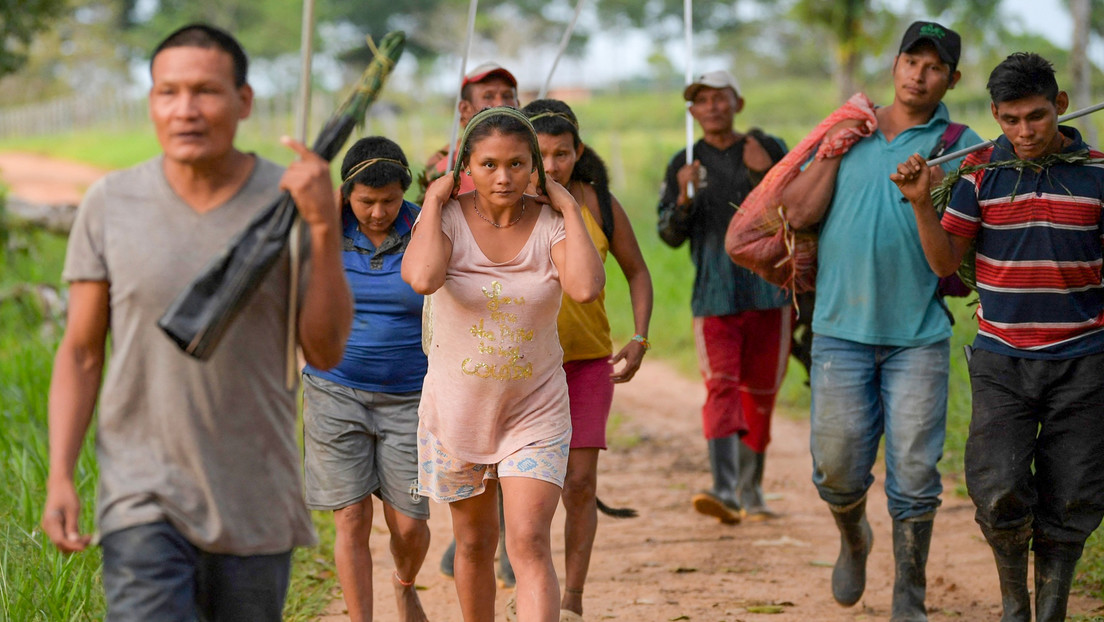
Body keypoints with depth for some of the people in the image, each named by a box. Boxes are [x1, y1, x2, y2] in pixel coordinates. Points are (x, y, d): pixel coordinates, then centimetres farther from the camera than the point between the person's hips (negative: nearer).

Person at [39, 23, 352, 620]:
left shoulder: (291, 200, -3)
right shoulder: (110, 205, -3)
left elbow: (326, 351, -7)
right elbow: (80, 353, 3)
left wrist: (325, 226, -17)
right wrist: (59, 478, -6)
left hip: (255, 507, 1)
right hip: (143, 499, -1)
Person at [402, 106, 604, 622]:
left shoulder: (550, 224, -9)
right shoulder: (447, 218, -10)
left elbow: (587, 287, -29)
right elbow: (422, 278, -32)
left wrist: (568, 208, -18)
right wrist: (434, 201, -20)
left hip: (535, 410, -1)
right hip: (458, 408, 1)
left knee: (530, 545, -14)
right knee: (474, 543, 17)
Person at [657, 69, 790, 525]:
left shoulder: (770, 150, 5)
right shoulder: (684, 165, 6)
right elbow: (670, 236, 2)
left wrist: (767, 175, -16)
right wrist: (684, 199, -17)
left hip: (769, 291, 1)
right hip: (714, 296, -1)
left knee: (760, 393, 10)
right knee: (721, 387, -16)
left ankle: (751, 488, 25)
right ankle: (724, 491, -28)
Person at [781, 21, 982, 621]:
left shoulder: (961, 148, 4)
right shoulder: (845, 132, 12)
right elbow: (798, 213, 4)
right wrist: (833, 148, -3)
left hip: (919, 334, -1)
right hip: (841, 328, 2)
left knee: (914, 475, -2)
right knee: (838, 466, 2)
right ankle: (852, 539, 34)